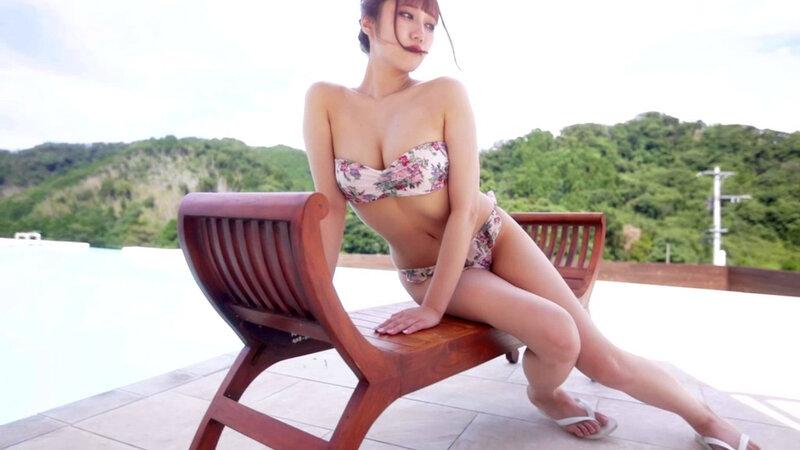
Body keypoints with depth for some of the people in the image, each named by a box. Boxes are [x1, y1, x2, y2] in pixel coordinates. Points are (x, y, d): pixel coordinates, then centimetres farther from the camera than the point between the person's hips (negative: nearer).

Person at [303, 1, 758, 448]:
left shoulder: (446, 95, -15)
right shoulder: (324, 101, -9)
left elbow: (465, 209, -18)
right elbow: (330, 208, -9)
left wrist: (434, 307, -17)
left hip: (492, 239, 0)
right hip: (426, 273, 1)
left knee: (603, 359, -1)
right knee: (558, 335, -22)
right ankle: (546, 394, 15)